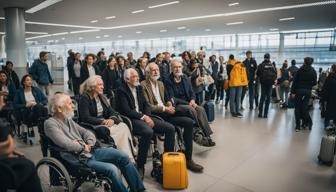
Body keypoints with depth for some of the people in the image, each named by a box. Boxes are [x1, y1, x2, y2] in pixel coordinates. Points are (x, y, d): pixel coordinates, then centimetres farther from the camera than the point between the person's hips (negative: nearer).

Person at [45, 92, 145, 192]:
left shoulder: (68, 119, 14)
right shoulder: (50, 123, -11)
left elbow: (86, 132, 16)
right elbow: (66, 144, -22)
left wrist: (89, 144, -5)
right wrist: (83, 146, -6)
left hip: (90, 151, 8)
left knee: (123, 156, -5)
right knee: (112, 169, -26)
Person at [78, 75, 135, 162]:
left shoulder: (102, 97, 17)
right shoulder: (84, 98, -5)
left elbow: (112, 112, 10)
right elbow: (85, 118, -16)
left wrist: (112, 119, -14)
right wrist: (103, 121, -20)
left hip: (105, 123, 7)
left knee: (124, 127, -22)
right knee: (118, 131, -28)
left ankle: (130, 159, -25)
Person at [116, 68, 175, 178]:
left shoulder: (139, 88, 16)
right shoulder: (121, 90, -6)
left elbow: (146, 104, 14)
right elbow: (126, 110, -15)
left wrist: (148, 117, -6)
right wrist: (143, 117, -18)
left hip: (144, 116, 7)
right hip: (131, 119, -7)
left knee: (170, 128, -7)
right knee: (148, 132, -38)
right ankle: (140, 165, -21)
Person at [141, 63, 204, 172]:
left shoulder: (160, 83, 22)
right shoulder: (143, 85, -3)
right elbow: (147, 106, -11)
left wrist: (169, 105, 1)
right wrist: (164, 108, -15)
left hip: (165, 113, 7)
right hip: (155, 115, -7)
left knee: (189, 122, -15)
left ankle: (188, 159, -7)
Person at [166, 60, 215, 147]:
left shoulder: (186, 79, 11)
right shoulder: (169, 81, -7)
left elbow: (192, 93, 13)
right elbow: (172, 99, -12)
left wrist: (192, 100, -11)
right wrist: (187, 103, -18)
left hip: (188, 104, 5)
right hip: (176, 106, -5)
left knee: (201, 109, -24)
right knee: (191, 110, -32)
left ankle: (207, 136, -25)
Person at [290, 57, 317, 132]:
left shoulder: (300, 70, -6)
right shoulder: (313, 71, 0)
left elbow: (295, 81, -9)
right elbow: (314, 83, 3)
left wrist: (293, 92, -7)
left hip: (299, 90, -2)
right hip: (308, 91, 2)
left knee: (298, 108, 5)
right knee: (305, 107, 14)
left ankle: (298, 126, 6)